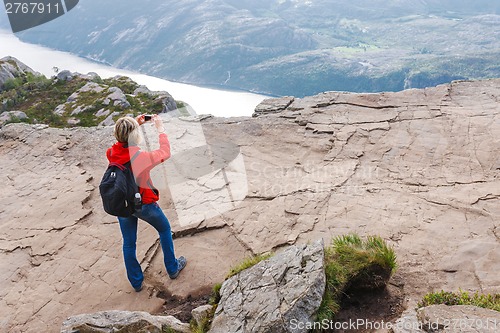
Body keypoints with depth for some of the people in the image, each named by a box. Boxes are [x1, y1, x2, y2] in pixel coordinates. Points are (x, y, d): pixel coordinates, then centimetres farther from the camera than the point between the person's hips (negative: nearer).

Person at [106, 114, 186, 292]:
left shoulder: (111, 154, -16)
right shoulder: (142, 157, -31)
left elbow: (124, 145, 9)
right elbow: (165, 152, -13)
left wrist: (134, 124, 6)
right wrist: (160, 127, -6)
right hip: (144, 205, -4)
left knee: (128, 243, 18)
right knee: (165, 230, 23)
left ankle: (136, 282, 34)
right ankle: (173, 268, 37)